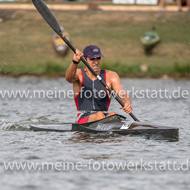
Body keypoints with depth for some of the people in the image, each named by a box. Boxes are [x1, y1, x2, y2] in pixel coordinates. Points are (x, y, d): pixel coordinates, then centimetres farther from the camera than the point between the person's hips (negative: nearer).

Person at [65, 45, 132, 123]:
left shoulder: (110, 76, 6)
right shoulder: (79, 74, 4)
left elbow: (124, 96, -5)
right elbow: (69, 77, -21)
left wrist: (127, 103, -31)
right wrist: (75, 62, -43)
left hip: (105, 117, 1)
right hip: (83, 118, -1)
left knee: (113, 115, -34)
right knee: (99, 115, -35)